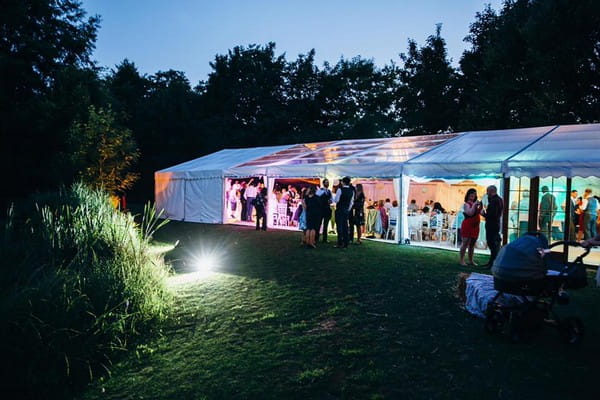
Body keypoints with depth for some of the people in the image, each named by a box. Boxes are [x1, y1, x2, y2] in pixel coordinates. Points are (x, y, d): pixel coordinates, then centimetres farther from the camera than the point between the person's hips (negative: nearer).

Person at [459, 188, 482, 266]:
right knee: (465, 243, -3)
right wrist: (474, 205, -23)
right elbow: (470, 213, -22)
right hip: (467, 226, -7)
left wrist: (480, 206, -2)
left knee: (472, 244, 12)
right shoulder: (466, 204, -8)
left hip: (475, 226, 7)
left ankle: (471, 260, 20)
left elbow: (478, 212, 12)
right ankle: (462, 260, 3)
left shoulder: (475, 203, 11)